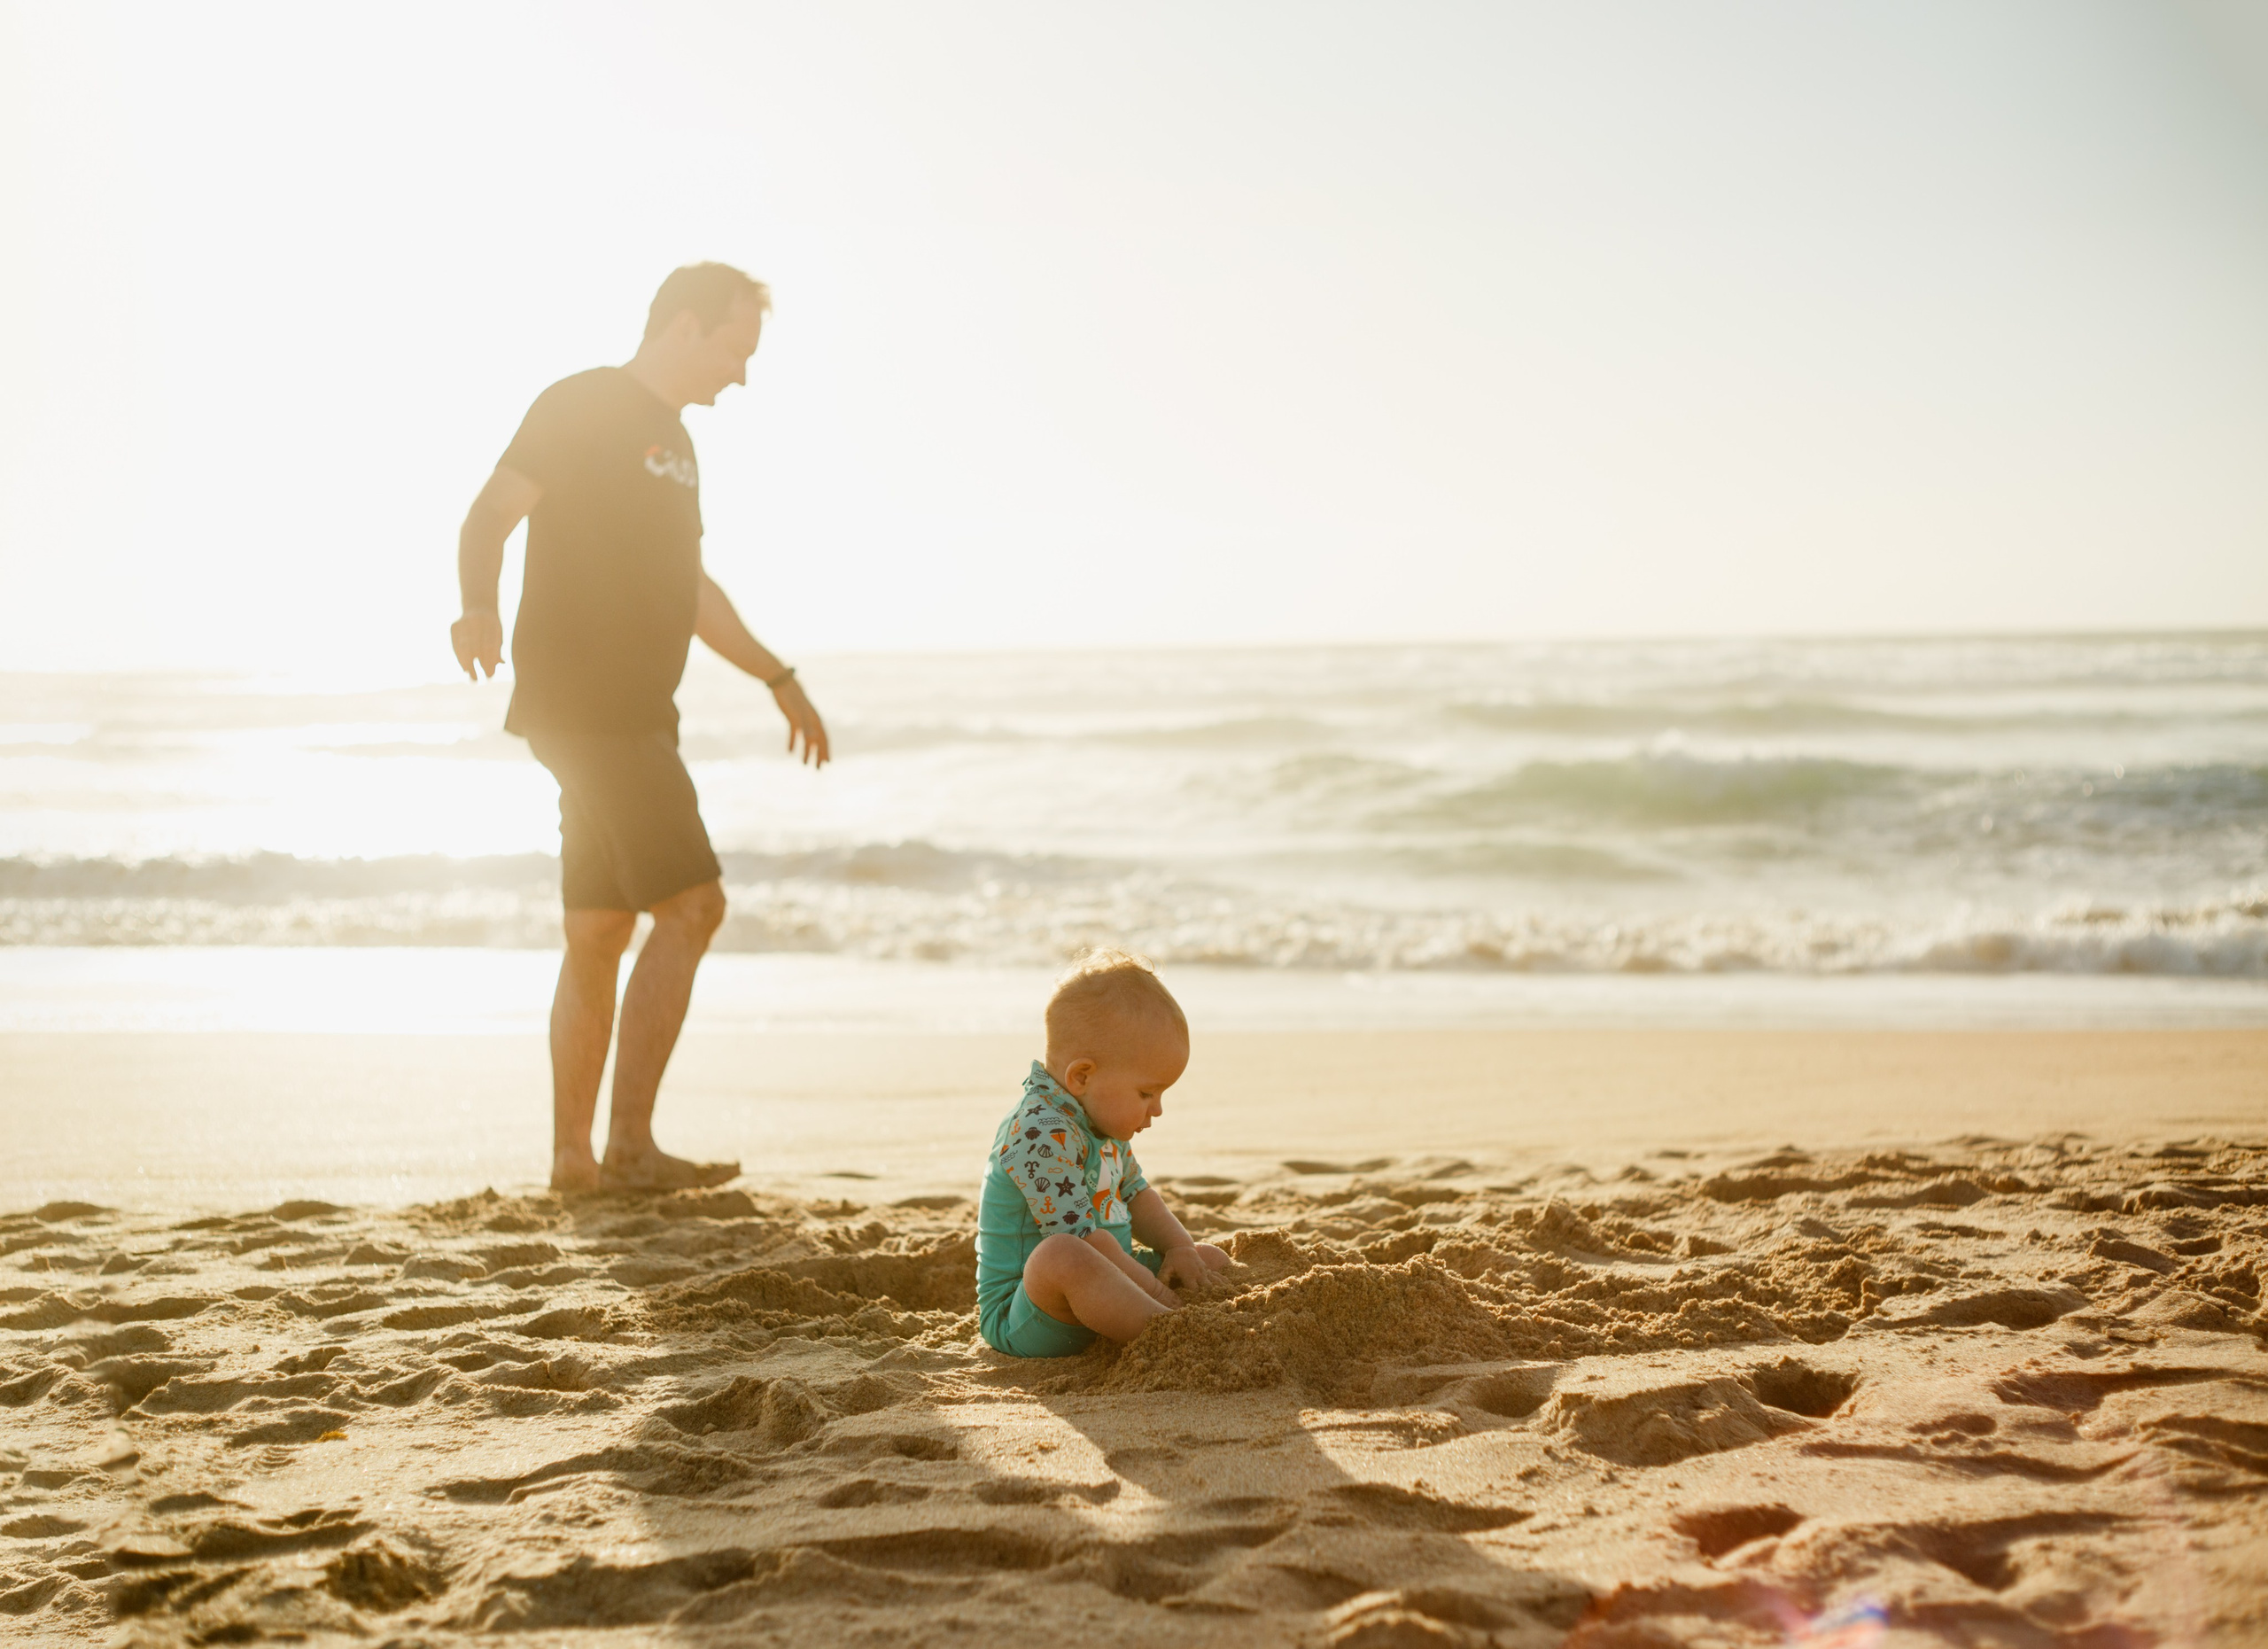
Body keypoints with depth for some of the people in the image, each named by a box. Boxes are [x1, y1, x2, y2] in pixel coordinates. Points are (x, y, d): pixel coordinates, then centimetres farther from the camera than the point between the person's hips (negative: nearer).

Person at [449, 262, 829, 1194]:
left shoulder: (673, 442, 21)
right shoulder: (581, 407, -7)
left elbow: (689, 589, 30)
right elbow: (489, 516, -15)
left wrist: (777, 678, 32)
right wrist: (480, 608, -34)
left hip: (634, 716, 10)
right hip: (581, 705, -10)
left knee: (601, 934, 10)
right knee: (692, 905, -15)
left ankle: (573, 1158, 15)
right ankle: (629, 1144, -14)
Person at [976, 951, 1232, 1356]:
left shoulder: (1100, 1122, 10)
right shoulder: (1043, 1135, -24)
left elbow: (1134, 1194, 24)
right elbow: (1081, 1238, -27)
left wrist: (1179, 1248, 6)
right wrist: (1153, 1289, -21)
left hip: (1099, 1291, 10)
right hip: (1021, 1319, -10)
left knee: (1211, 1260, 11)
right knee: (1061, 1255, -41)